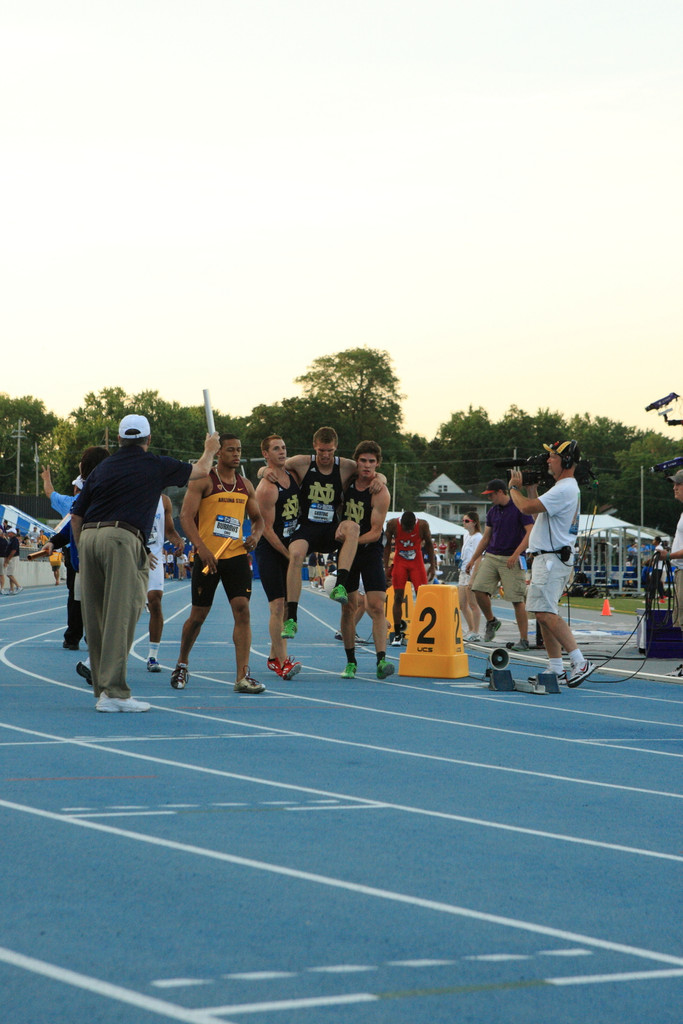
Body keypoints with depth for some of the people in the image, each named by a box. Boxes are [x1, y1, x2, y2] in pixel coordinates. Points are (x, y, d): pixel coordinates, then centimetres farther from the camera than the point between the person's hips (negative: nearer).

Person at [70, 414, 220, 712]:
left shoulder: (102, 468, 21)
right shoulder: (155, 465, 11)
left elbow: (76, 515, 18)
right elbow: (200, 470, 27)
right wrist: (210, 449, 47)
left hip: (88, 535, 5)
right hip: (122, 537, -5)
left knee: (96, 618, 10)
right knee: (120, 617, -8)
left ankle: (102, 688, 17)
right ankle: (114, 692, -13)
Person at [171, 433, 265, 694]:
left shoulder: (246, 485, 14)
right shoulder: (203, 481, -3)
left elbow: (257, 517, 24)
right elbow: (186, 515, -11)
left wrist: (256, 534, 1)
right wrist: (201, 548, -22)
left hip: (237, 555, 4)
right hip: (207, 556, -4)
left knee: (242, 609, -11)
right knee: (198, 615, 4)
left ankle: (243, 676, -13)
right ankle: (181, 665, 29)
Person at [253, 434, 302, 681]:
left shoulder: (293, 477, 9)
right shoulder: (267, 487, -15)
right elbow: (267, 529, -16)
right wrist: (289, 554, -15)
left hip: (289, 548, 8)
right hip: (269, 550, -8)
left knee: (286, 606, 9)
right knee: (278, 605, -13)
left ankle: (275, 657, 18)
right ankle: (282, 661, -14)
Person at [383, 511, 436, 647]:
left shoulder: (423, 525, -15)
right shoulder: (393, 524, -14)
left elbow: (429, 544, 0)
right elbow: (387, 545, 0)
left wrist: (432, 566, 0)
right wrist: (386, 566, -3)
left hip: (417, 562, 0)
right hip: (400, 563, 0)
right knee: (398, 598, -5)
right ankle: (396, 635, 0)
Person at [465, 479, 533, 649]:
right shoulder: (492, 512, 14)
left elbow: (530, 533, -12)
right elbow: (486, 538, 21)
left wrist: (515, 555, -20)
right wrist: (473, 559, 17)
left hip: (511, 560, -6)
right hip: (491, 556, 6)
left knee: (517, 600, -7)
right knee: (478, 589, -9)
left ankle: (524, 639, -1)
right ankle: (491, 622, 15)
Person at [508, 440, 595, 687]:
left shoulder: (564, 489, -16)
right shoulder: (567, 487, 19)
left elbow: (527, 508, -22)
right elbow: (537, 511, 26)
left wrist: (514, 487, -4)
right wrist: (530, 487, 18)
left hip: (552, 559, -11)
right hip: (547, 558, 11)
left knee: (546, 613, -18)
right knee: (544, 614, 12)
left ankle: (580, 662, -21)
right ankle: (557, 670, 13)